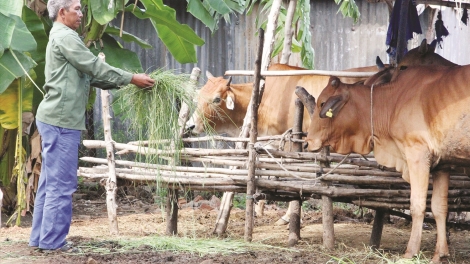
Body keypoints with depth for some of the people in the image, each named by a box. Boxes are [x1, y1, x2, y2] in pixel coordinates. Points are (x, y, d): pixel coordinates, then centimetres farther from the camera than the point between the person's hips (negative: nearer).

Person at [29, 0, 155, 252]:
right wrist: (132, 78, -7)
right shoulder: (65, 37, -11)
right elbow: (96, 67, -14)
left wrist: (127, 81, 11)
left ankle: (40, 238, 15)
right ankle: (53, 241, -5)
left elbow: (90, 76, 19)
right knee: (61, 184, -7)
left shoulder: (61, 38, 22)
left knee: (50, 182, 12)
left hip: (54, 119, 10)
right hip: (60, 120, -10)